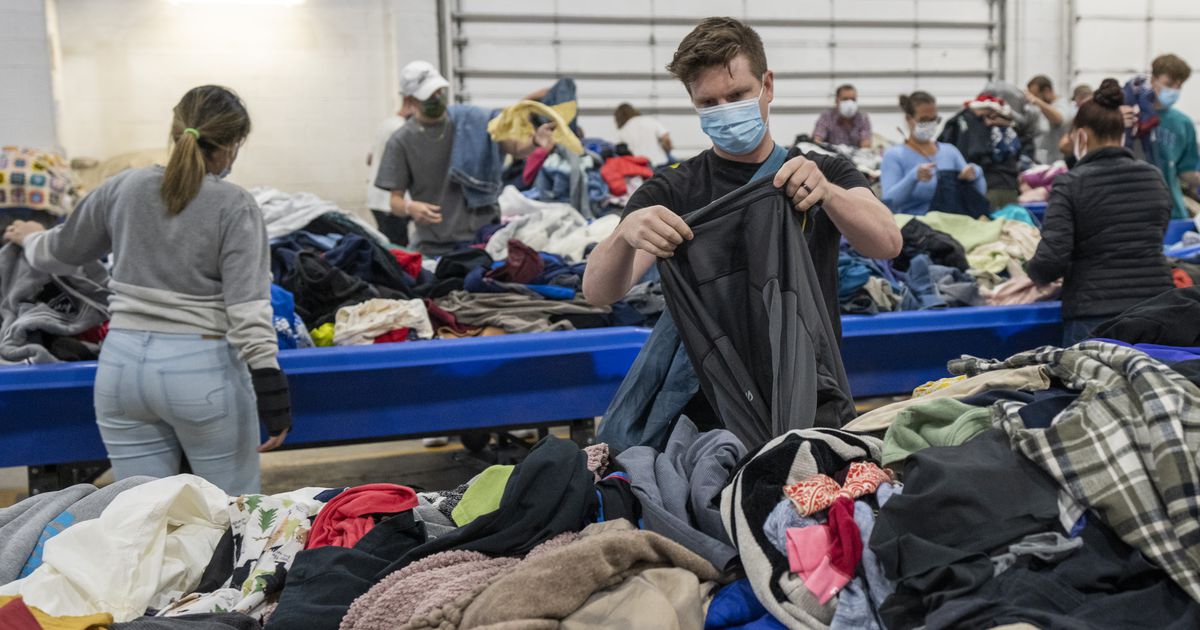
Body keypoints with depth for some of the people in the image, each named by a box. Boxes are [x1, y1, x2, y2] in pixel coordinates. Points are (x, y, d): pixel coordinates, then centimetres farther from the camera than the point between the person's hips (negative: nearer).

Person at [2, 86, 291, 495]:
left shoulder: (123, 189, 4)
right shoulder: (236, 207, -9)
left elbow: (61, 254, 20)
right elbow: (247, 311, -15)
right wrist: (271, 392, -12)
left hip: (121, 364, 5)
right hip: (202, 370, -4)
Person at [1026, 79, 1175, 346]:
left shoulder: (1070, 184, -9)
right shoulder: (1154, 177, 7)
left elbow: (1051, 259, -17)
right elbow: (1155, 238, 18)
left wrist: (1035, 273, 4)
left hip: (1094, 316, -5)